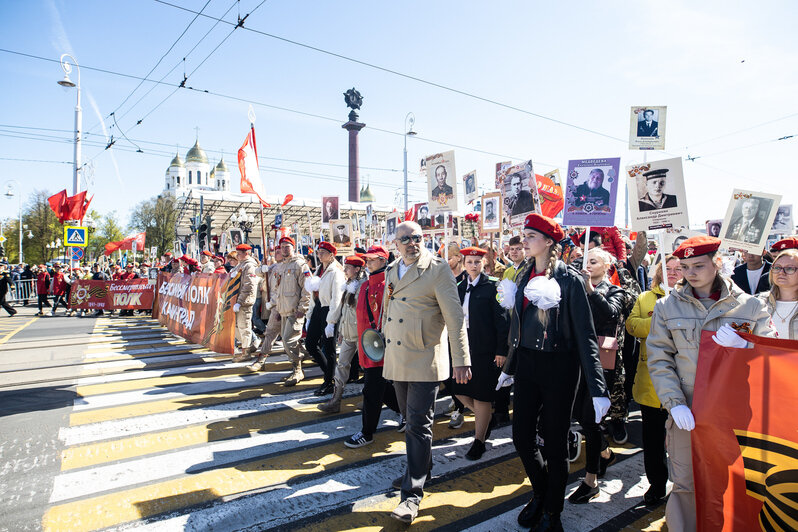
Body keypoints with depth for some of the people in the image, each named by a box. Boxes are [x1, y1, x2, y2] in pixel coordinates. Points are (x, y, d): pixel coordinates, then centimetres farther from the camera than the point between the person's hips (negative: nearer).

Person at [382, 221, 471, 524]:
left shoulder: (438, 270, -10)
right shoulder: (391, 272, 11)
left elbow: (455, 317, -12)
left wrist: (461, 360, -15)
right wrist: (385, 346, 21)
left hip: (424, 360, -6)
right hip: (396, 360, 7)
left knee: (418, 426, -1)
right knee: (410, 420, 19)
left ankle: (412, 494, 8)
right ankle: (424, 466, 41)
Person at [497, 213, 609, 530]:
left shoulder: (569, 279, -12)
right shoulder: (524, 277, 6)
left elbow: (585, 334, -13)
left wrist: (597, 388, -17)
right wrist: (509, 367, 21)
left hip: (559, 367, -5)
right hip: (527, 363, 5)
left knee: (555, 441, 8)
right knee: (521, 436, 7)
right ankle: (541, 492, 36)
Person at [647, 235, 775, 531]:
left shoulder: (750, 306, 3)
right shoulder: (667, 306, 2)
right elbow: (659, 360, -1)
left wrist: (742, 347, -16)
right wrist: (675, 403, -11)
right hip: (687, 412, 0)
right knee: (685, 484, 4)